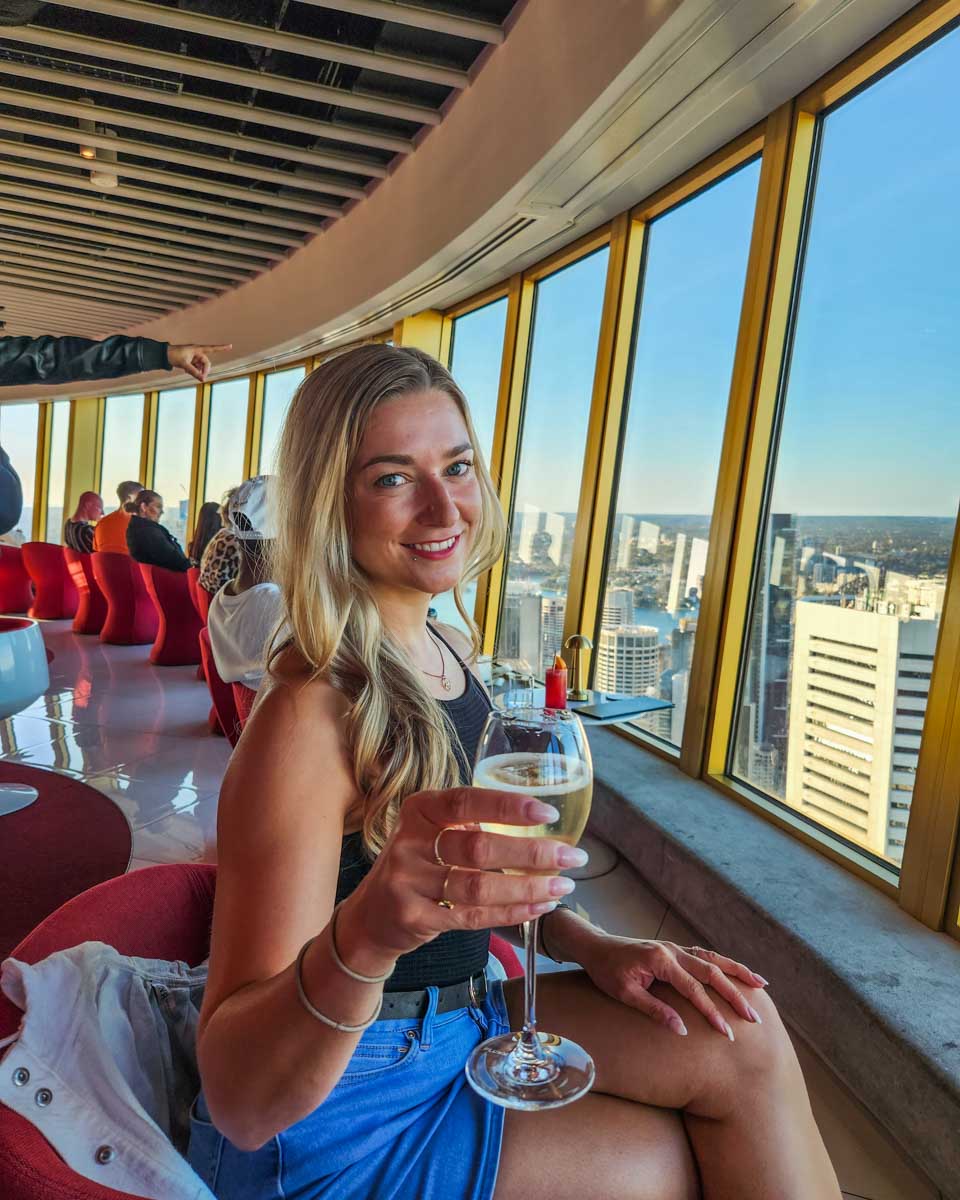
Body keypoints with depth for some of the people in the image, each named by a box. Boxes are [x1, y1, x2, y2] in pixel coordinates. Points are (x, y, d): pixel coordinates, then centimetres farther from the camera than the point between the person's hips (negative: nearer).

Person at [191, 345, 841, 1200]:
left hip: (454, 1021, 6)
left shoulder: (454, 654, -1)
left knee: (742, 1039, -3)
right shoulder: (311, 714, -27)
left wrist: (588, 945, -6)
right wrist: (365, 935, -47)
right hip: (337, 1117, -6)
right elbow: (239, 1107, -28)